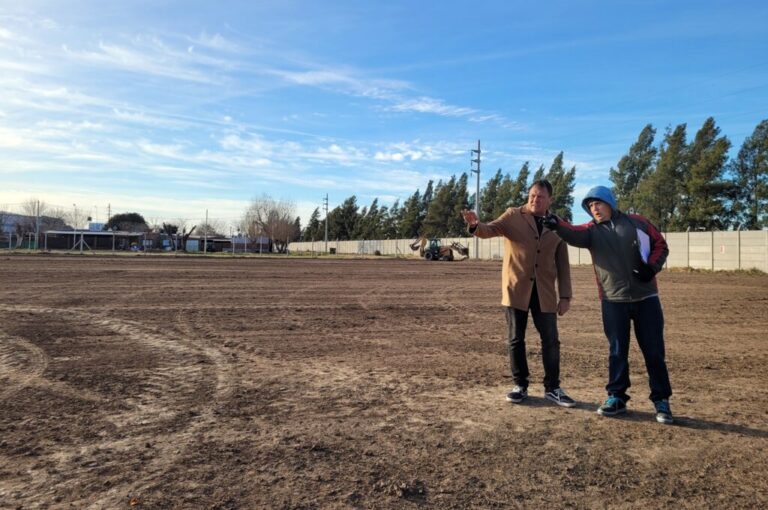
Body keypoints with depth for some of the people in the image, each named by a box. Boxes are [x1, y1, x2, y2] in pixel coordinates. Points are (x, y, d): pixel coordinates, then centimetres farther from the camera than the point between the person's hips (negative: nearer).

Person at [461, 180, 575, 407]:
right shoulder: (513, 215, 1)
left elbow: (563, 264, 9)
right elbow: (490, 230, -14)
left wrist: (565, 296, 4)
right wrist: (475, 225, -37)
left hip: (544, 292, 2)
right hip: (516, 289, -2)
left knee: (551, 341, 5)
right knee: (516, 339, 6)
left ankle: (552, 388, 20)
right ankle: (520, 385, 21)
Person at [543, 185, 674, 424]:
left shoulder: (637, 222, 5)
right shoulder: (591, 230, 3)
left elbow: (661, 245, 9)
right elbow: (573, 234, -18)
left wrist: (652, 266, -10)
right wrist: (558, 225, -40)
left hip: (646, 298, 0)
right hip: (613, 301, 0)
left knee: (654, 351, 6)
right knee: (617, 351, 8)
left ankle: (661, 400, 18)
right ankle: (617, 397, 21)